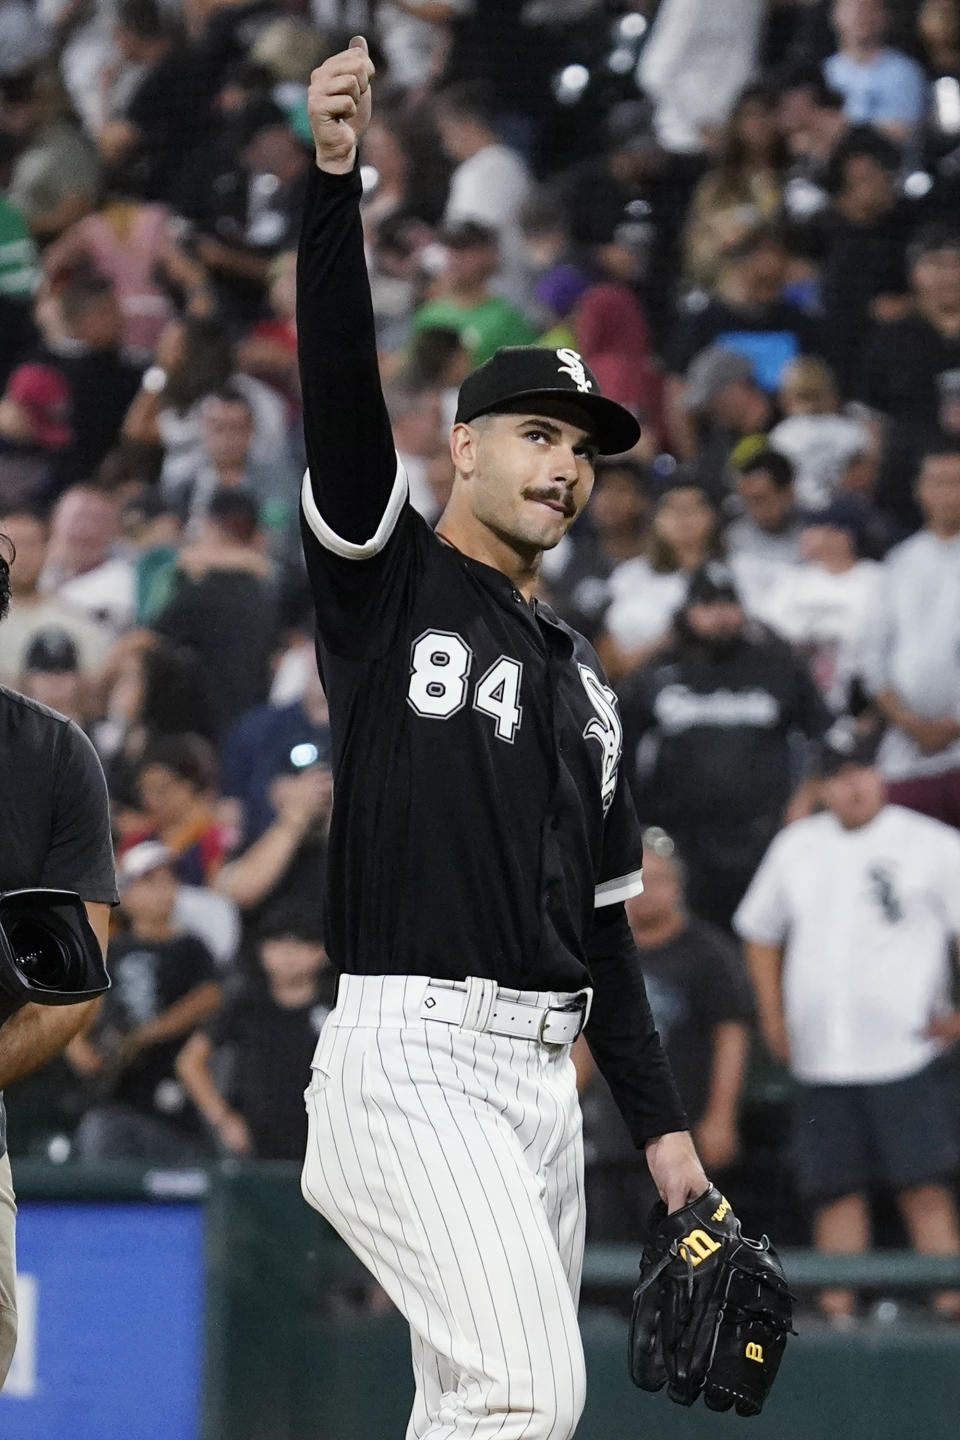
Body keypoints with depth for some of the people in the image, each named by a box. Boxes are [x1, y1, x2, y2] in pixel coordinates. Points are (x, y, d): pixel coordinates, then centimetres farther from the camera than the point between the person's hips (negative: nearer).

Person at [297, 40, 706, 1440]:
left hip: (544, 1076, 8)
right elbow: (341, 389, -12)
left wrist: (660, 1121, 17)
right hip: (413, 1057, -8)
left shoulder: (583, 679, 22)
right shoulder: (387, 575, 4)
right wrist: (335, 178, -25)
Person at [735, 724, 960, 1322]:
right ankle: (837, 1315, 4)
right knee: (836, 1191, 3)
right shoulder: (796, 847, 14)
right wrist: (773, 1017, 15)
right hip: (822, 1064, 5)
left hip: (905, 1054, -4)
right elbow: (761, 934, 24)